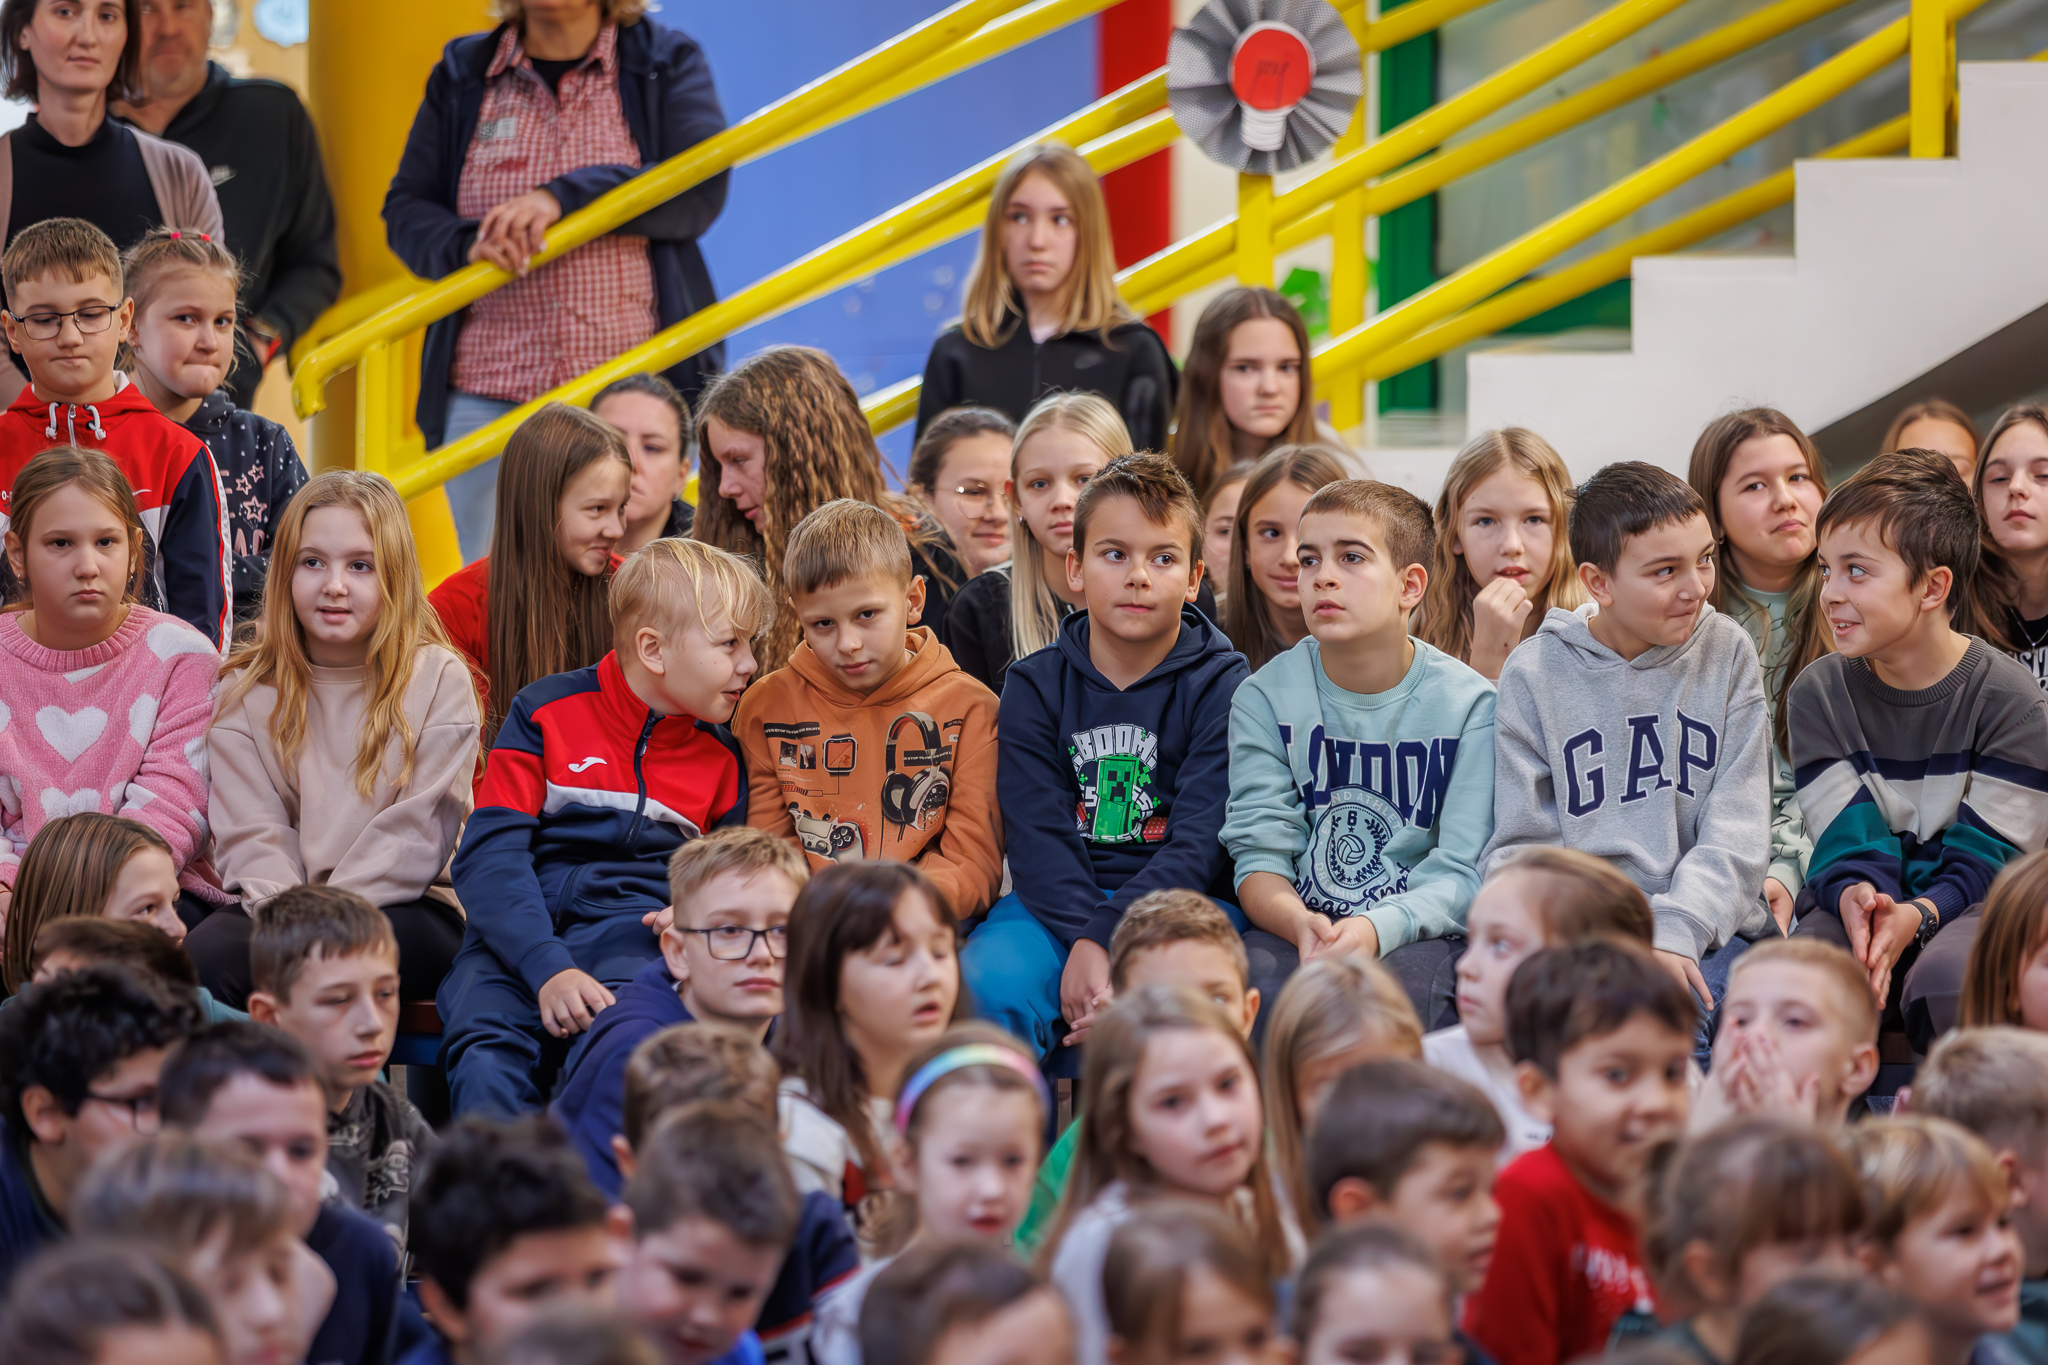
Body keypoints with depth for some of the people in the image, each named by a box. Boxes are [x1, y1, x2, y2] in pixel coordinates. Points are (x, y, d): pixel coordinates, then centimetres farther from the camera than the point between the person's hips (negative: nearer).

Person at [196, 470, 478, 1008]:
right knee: (206, 956, -32)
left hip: (404, 906, -2)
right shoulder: (246, 692, 12)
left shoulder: (439, 681, 4)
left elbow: (416, 833, -5)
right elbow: (250, 832, 2)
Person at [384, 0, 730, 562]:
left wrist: (563, 196, -17)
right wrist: (467, 245, -12)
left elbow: (701, 190, -8)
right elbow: (405, 210, 11)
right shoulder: (462, 76, 13)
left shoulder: (666, 63, 6)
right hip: (487, 393, 2)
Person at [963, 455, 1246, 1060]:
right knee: (987, 986, -30)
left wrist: (1103, 940, -23)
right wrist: (1080, 936, -22)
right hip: (1055, 906, 2)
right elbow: (1037, 833, -3)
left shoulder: (1221, 687, 2)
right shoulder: (1035, 685, 10)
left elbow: (1199, 845, -9)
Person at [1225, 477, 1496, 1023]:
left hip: (1418, 936, -1)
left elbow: (1461, 874, -7)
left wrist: (1377, 929, -29)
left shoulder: (1468, 705, -1)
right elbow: (1259, 852, -1)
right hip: (1293, 928, 1)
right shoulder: (1266, 697, 6)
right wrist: (1300, 924, -26)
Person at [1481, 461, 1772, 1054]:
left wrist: (1675, 932, -13)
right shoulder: (1536, 673, 6)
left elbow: (1736, 834, 3)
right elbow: (1519, 847, 5)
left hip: (1706, 926, 0)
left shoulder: (1727, 655, 8)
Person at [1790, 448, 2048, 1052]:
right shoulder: (1820, 692, 3)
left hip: (1969, 908, -2)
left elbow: (1989, 856, -10)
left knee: (1950, 981, -39)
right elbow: (1846, 840, -4)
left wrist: (1918, 915, -32)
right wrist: (1855, 896, -30)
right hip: (1864, 902, 2)